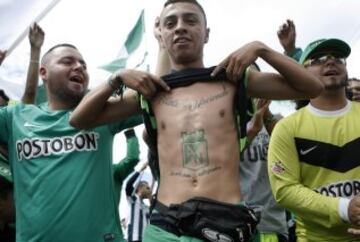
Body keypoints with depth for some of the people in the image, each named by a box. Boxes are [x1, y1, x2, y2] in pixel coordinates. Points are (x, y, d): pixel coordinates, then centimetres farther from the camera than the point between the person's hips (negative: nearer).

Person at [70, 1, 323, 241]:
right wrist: (119, 78, 6)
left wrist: (260, 49, 2)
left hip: (226, 221, -1)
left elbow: (312, 88, 9)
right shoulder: (151, 91, 12)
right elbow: (79, 120, 16)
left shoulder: (233, 80, 9)